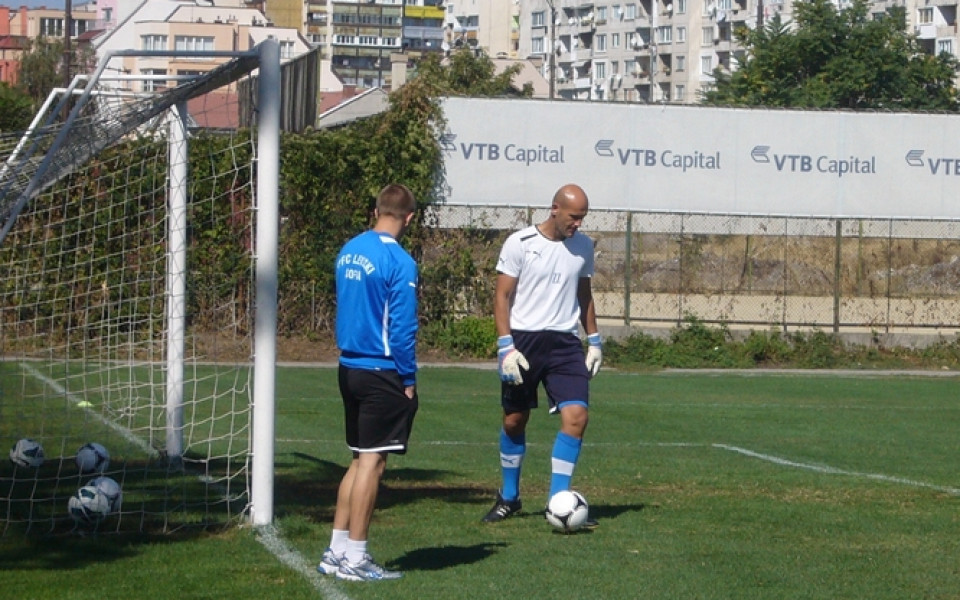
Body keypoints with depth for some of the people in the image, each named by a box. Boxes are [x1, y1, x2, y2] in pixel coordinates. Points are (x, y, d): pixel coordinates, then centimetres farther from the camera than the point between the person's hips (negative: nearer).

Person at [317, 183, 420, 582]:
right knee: (372, 461, -2)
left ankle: (337, 552, 17)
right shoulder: (398, 262, -15)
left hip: (349, 367, 8)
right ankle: (354, 559, 0)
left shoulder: (348, 251, 8)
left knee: (361, 459, 15)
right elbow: (402, 327, -15)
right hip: (383, 374, -8)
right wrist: (409, 380, -8)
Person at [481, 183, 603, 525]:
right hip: (523, 340, -3)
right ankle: (509, 498, 26)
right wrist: (505, 347, -13)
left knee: (576, 416, -13)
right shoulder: (519, 244, -6)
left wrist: (594, 341, 15)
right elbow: (502, 296, -5)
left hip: (564, 343, 3)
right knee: (515, 420, 7)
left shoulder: (583, 247, 8)